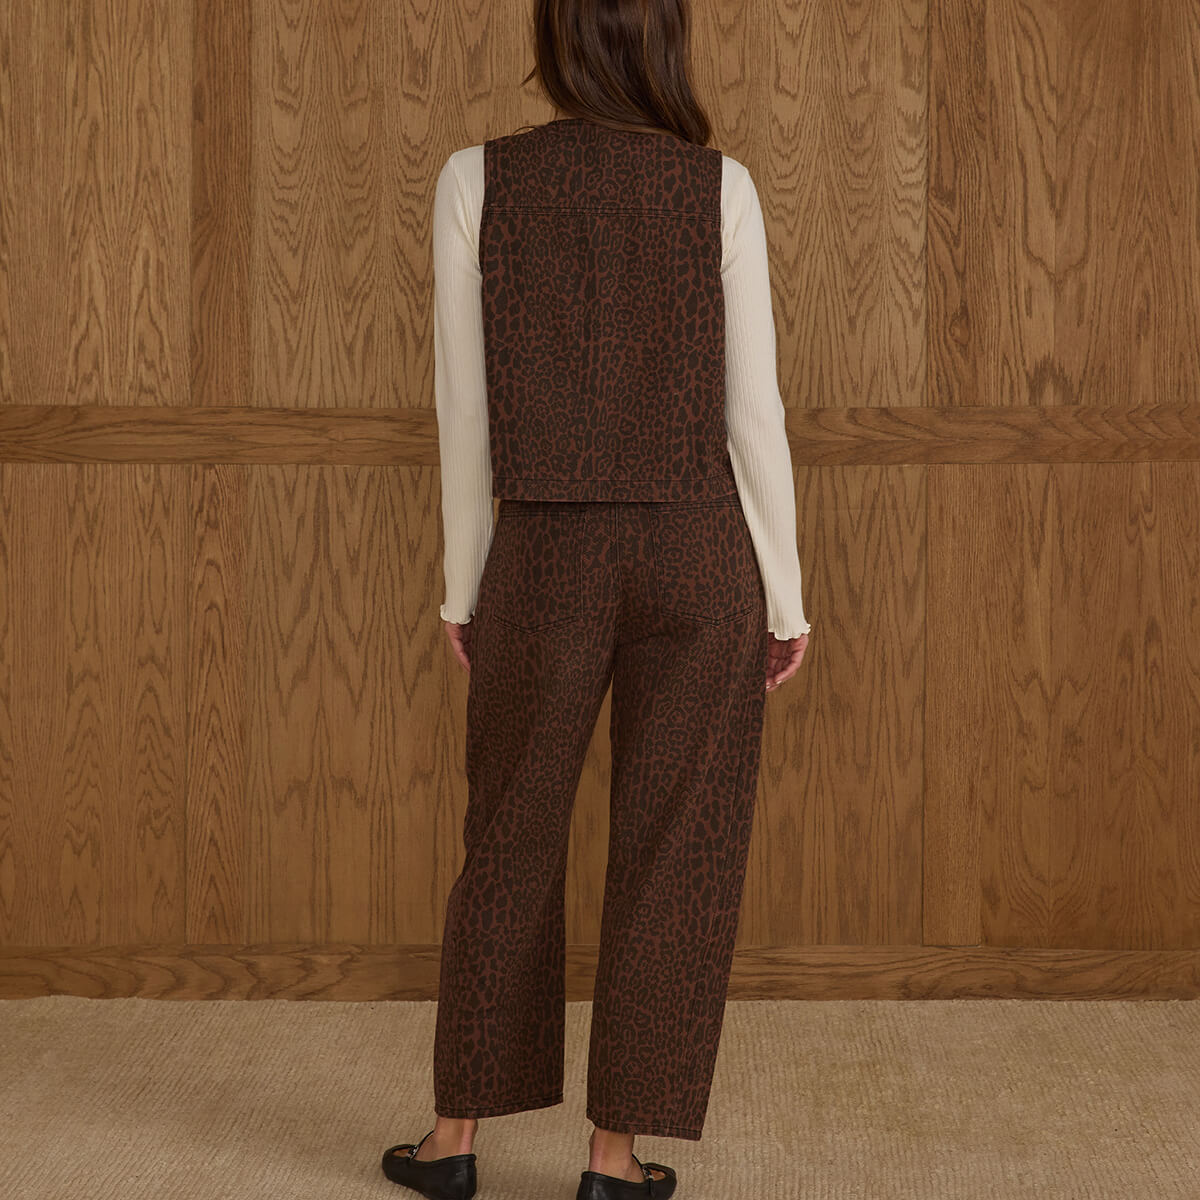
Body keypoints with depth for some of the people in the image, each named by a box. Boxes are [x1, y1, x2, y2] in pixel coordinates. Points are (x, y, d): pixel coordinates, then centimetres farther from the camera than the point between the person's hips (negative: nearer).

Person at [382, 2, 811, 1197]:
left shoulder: (477, 179, -3)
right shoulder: (720, 185, -3)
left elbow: (464, 408, -2)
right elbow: (751, 409, -4)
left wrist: (463, 589, 8)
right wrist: (784, 598, 5)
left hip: (546, 559, 1)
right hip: (700, 556, 0)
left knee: (509, 841, 15)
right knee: (674, 852, 8)